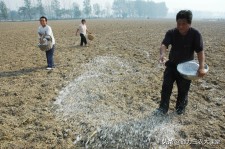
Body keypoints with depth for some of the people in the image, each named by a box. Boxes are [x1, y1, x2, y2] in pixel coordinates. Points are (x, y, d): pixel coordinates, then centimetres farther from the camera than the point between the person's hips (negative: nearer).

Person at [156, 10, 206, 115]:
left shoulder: (195, 34, -17)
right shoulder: (171, 33, -14)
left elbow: (200, 51, -21)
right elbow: (164, 44, -29)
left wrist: (201, 67, -34)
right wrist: (162, 54, -51)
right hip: (172, 65, 1)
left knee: (183, 90, 9)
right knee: (166, 86, -1)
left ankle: (181, 108, 31)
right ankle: (163, 108, 12)